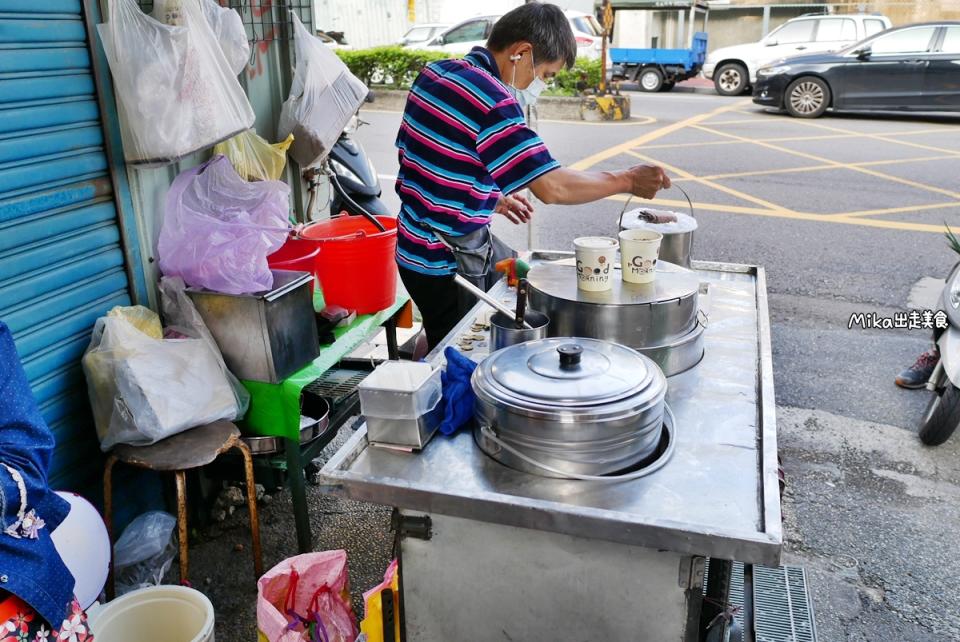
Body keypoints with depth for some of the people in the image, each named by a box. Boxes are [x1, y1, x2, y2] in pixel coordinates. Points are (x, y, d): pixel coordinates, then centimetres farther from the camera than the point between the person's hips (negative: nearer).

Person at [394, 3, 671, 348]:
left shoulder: (435, 72, 4)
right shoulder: (491, 100, -23)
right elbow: (552, 187, -27)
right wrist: (627, 180, -14)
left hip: (414, 248, 9)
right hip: (445, 268, -9)